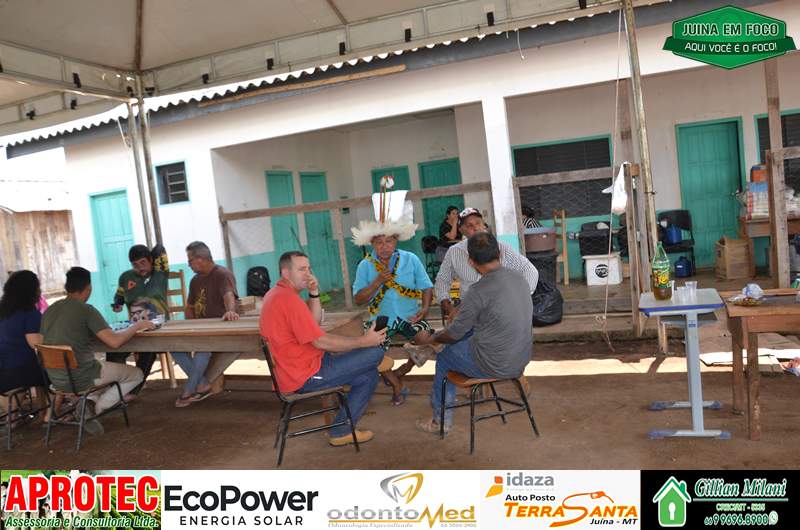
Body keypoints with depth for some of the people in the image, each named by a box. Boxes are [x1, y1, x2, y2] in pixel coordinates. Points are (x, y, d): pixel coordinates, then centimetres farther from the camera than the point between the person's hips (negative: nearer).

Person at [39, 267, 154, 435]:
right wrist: (137, 326, -5)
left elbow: (41, 342, 17)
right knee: (136, 374, 12)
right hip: (80, 378, -7)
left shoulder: (49, 310, 6)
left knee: (105, 366, 34)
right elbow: (114, 341, -21)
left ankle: (90, 401, 7)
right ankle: (96, 408, -2)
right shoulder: (86, 310, -15)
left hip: (56, 379, 7)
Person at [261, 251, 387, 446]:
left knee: (367, 374, 17)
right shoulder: (290, 299, -21)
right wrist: (364, 341, -14)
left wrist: (314, 293, 0)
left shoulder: (275, 294, 12)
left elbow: (315, 323, 13)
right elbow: (321, 341, -21)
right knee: (375, 352, -8)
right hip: (305, 377, -10)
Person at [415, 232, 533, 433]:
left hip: (494, 365, -7)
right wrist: (463, 314, 25)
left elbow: (455, 333, -10)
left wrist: (430, 339, 10)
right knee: (467, 334, 25)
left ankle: (441, 419, 32)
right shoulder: (519, 278, -1)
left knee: (444, 357, 18)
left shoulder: (479, 291, -23)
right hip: (522, 358, 7)